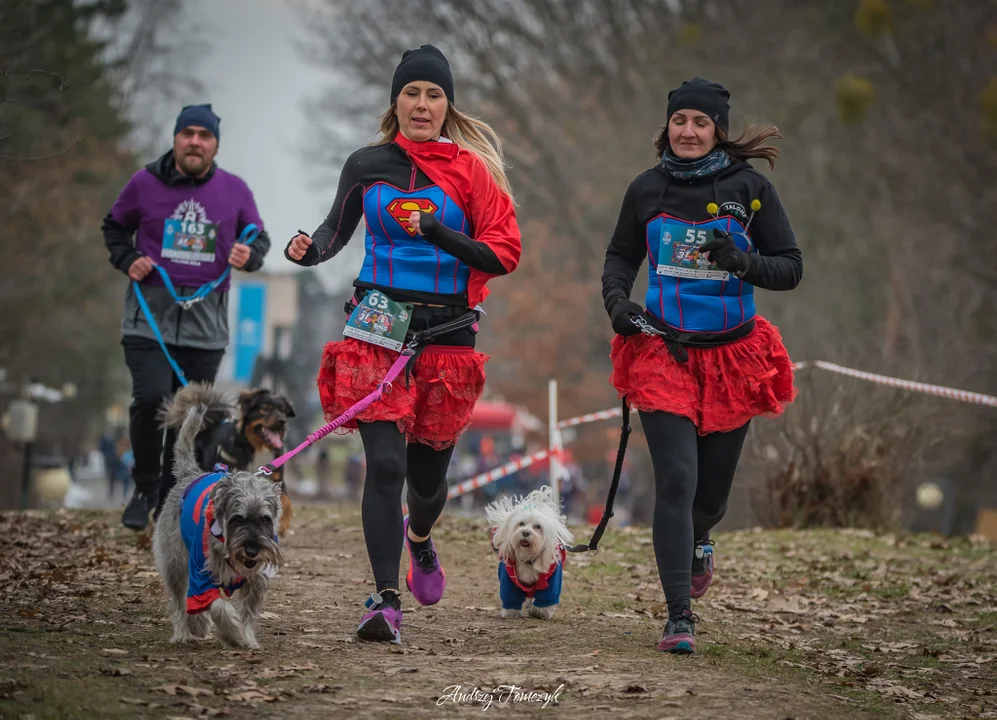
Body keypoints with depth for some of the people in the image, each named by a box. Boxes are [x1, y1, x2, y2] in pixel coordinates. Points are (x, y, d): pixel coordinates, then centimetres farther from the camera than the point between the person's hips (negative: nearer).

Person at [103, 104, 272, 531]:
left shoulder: (235, 191, 3)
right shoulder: (145, 183, -1)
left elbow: (260, 238, 15)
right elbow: (114, 227, 15)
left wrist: (250, 256, -8)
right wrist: (127, 261, -3)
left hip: (206, 323, 2)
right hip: (150, 316, -2)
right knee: (152, 398, -19)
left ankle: (171, 500, 21)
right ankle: (145, 488, 2)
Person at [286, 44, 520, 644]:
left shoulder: (472, 168, 1)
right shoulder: (367, 165, 6)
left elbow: (503, 255, -4)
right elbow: (337, 230, 19)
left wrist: (438, 233, -19)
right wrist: (310, 251, -4)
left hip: (446, 333, 0)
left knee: (428, 473, 11)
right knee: (386, 463, -15)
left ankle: (420, 537, 47)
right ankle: (386, 600, -15)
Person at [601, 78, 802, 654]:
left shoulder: (750, 188, -2)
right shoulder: (647, 190, 4)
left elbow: (791, 268, -1)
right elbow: (622, 256, 18)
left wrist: (742, 261, -21)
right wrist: (617, 298, -3)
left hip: (732, 355, 0)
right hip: (663, 352, 0)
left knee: (712, 492, 9)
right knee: (676, 480, -14)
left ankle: (697, 542, 47)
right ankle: (680, 617, -12)